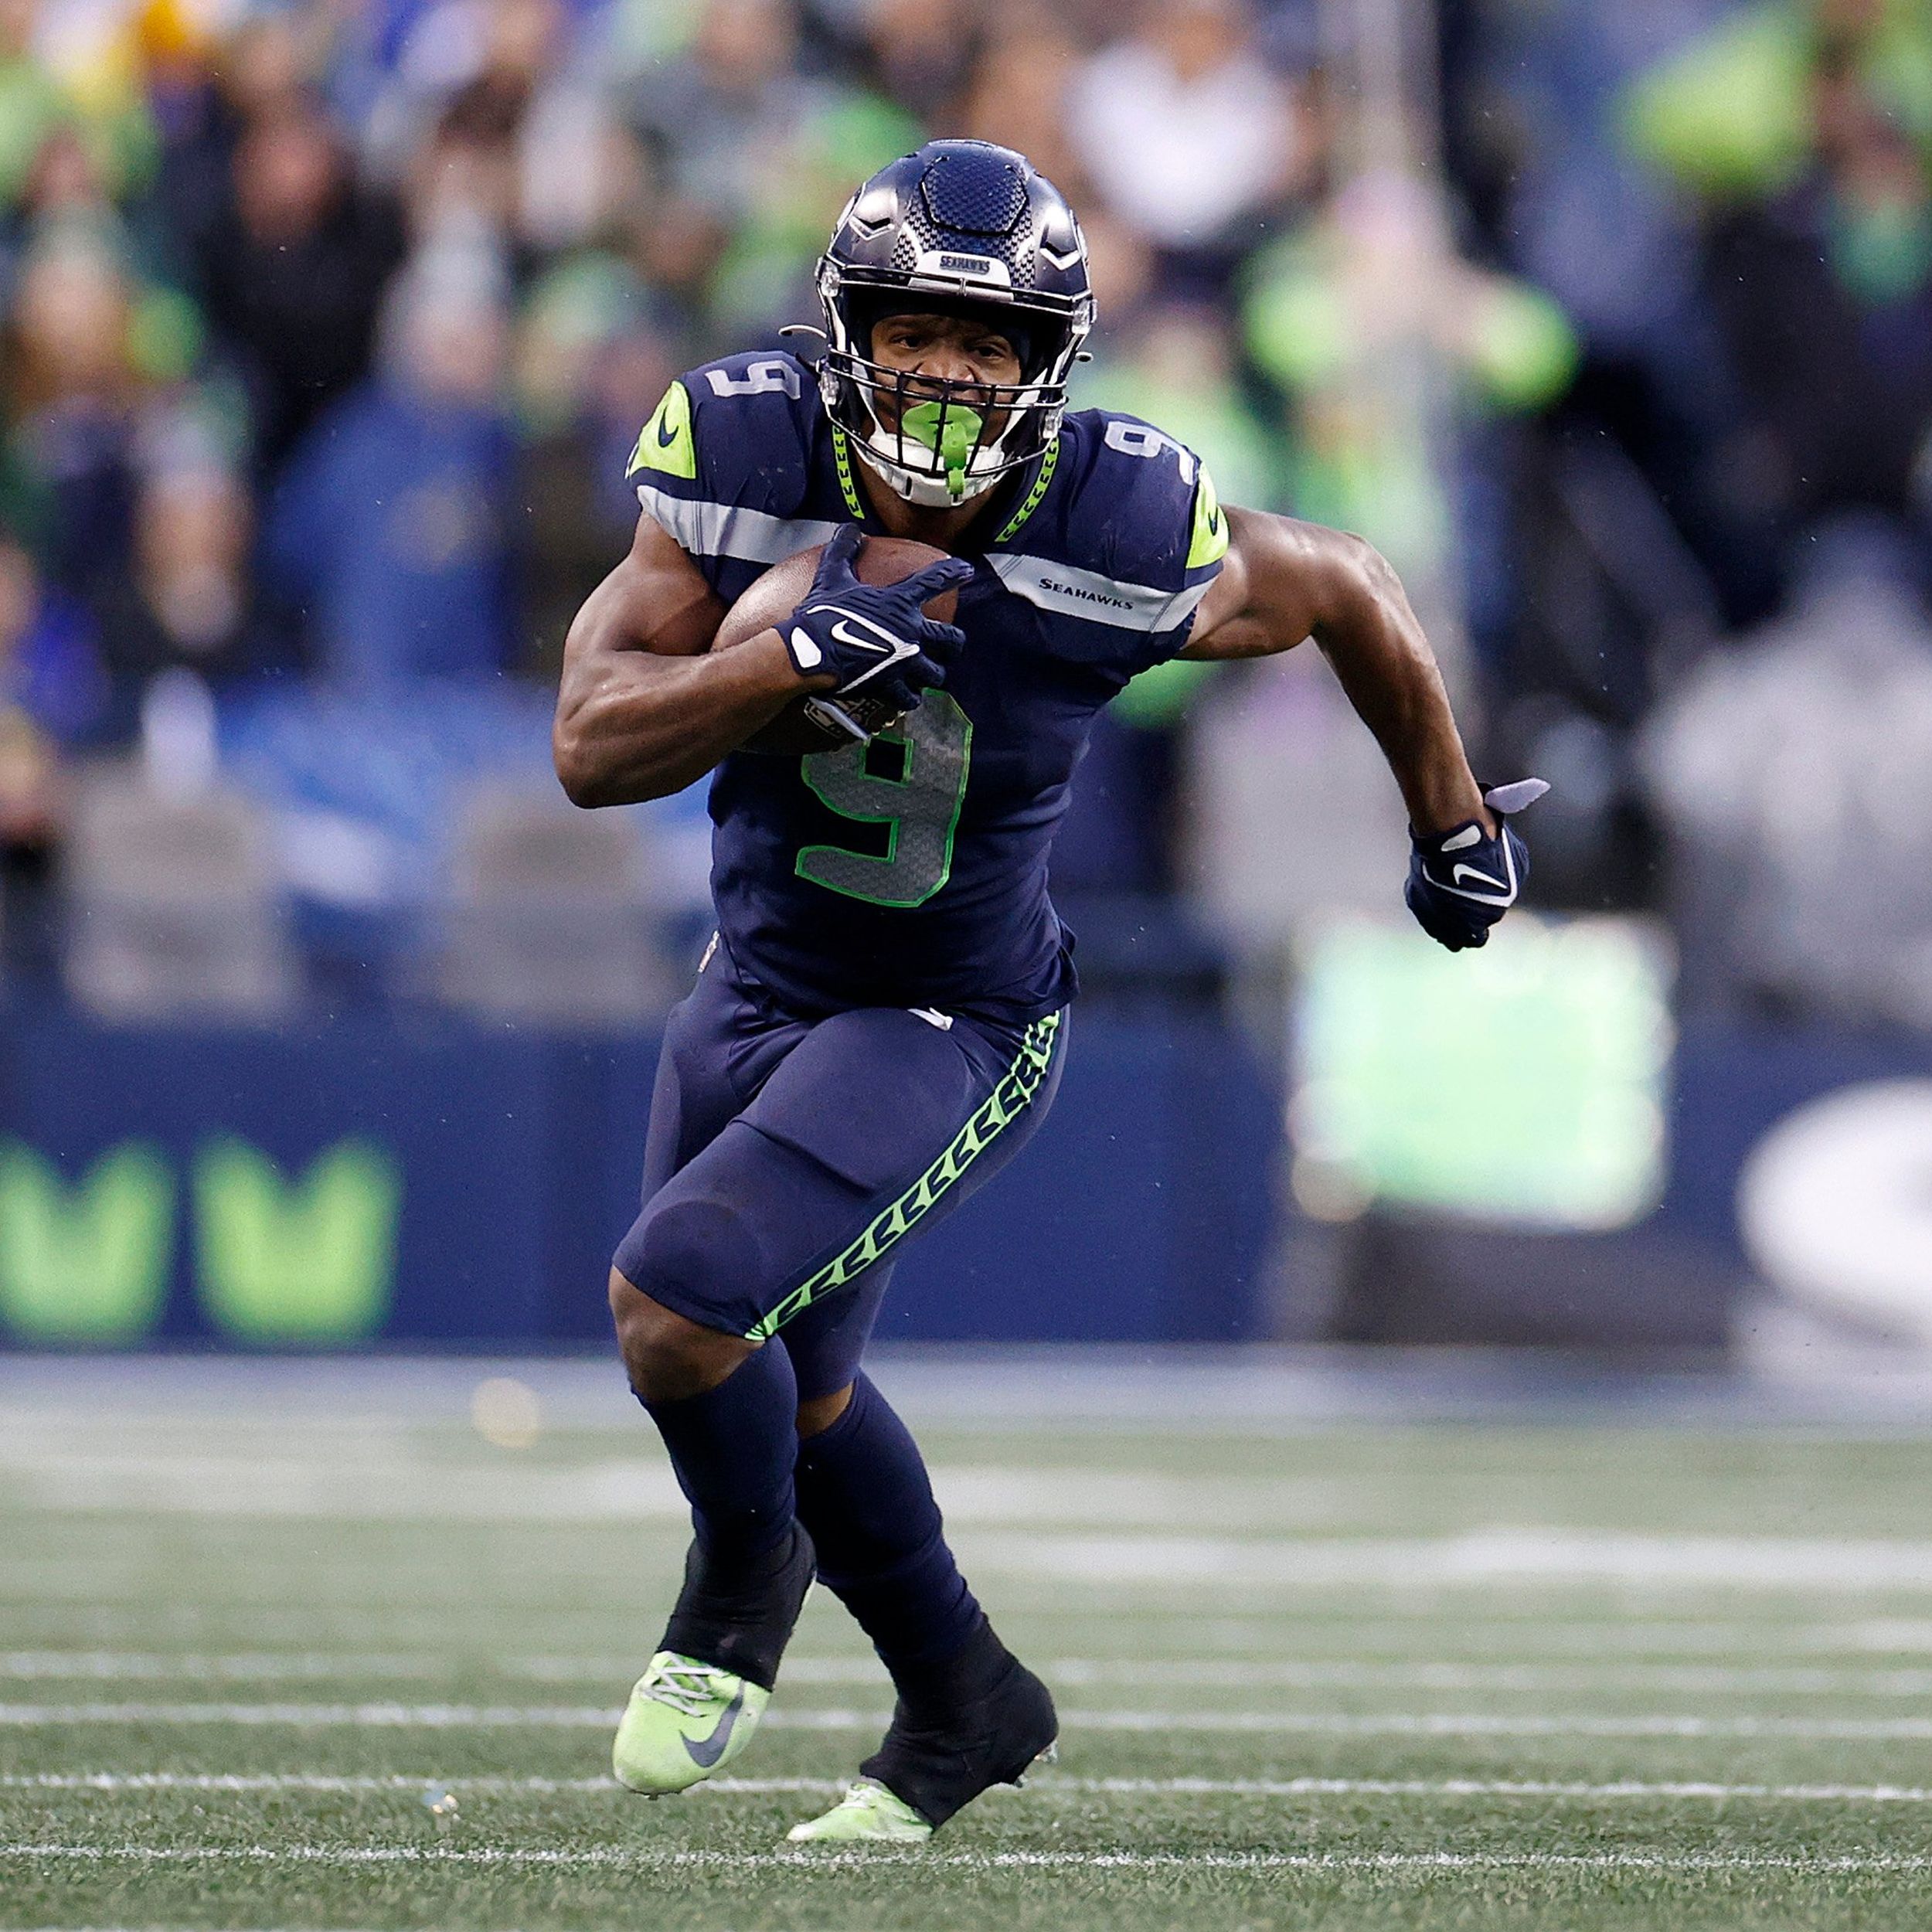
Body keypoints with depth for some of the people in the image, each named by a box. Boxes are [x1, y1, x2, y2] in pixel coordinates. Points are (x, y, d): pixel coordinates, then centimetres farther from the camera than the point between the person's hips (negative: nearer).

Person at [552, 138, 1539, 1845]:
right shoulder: (745, 464, -18)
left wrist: (1454, 822, 11)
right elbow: (595, 746, -22)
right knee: (787, 1387, 20)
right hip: (761, 988, 5)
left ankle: (745, 1575, 9)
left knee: (675, 1304, -22)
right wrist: (798, 654, -38)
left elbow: (1349, 592, -4)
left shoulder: (1120, 542, -24)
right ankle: (962, 1702, 43)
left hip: (954, 1031, -5)